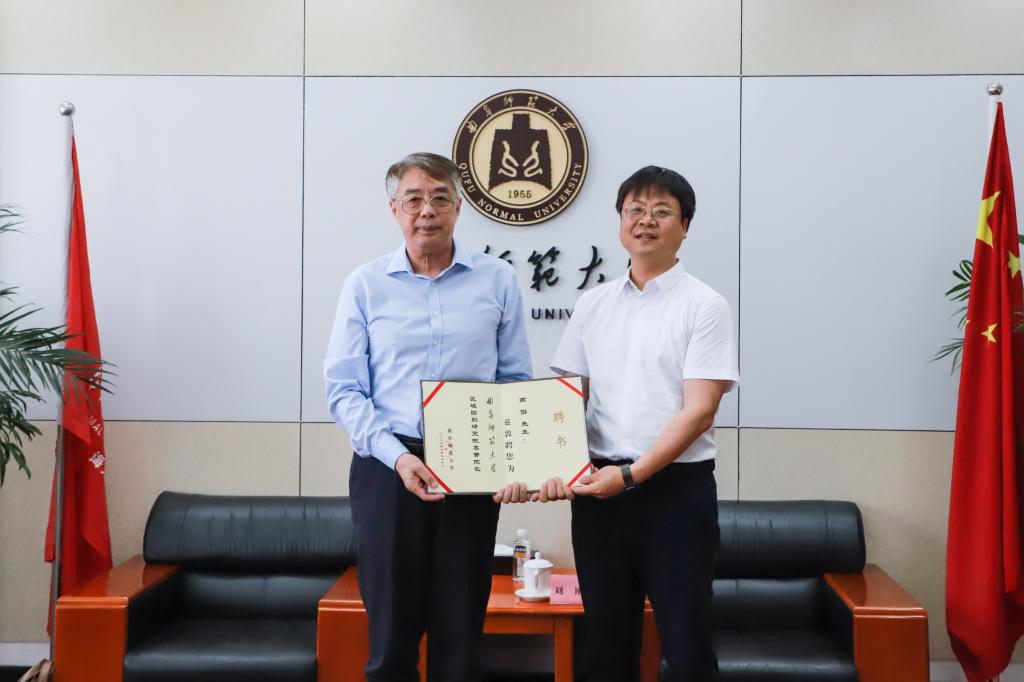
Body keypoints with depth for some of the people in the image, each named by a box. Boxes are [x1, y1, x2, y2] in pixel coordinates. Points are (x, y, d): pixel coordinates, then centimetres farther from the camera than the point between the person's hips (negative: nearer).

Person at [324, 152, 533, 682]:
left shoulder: (497, 281, 4)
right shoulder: (365, 285, 3)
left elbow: (517, 382, 6)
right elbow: (343, 390, -1)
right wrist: (399, 457, -14)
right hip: (387, 469, 0)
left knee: (460, 631, 10)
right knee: (392, 626, 8)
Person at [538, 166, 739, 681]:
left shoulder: (703, 306, -3)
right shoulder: (592, 305, 10)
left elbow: (699, 410, -11)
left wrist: (631, 474, -18)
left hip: (676, 487, -4)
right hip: (598, 487, 4)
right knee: (606, 638, 14)